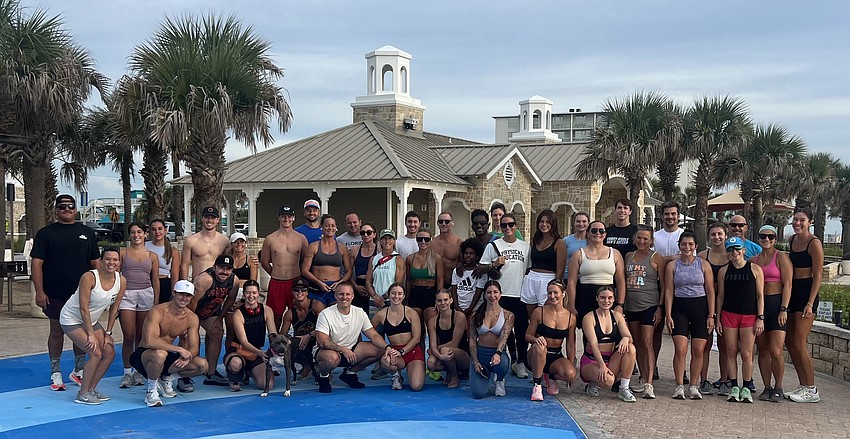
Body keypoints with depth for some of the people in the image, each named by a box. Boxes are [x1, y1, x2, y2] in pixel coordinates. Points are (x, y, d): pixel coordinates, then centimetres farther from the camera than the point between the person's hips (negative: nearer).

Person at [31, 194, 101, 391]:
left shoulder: (87, 232, 9)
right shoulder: (45, 233, 2)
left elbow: (95, 262, 12)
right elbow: (37, 263, -3)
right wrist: (39, 291, -10)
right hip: (55, 294, -2)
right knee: (57, 331, 6)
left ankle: (78, 370, 20)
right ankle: (56, 373, 15)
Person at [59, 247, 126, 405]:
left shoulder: (121, 281, -10)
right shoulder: (89, 277, -27)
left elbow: (114, 309, 0)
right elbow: (83, 308, -25)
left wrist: (108, 333, 0)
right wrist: (90, 334, -23)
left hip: (91, 320, 7)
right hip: (71, 319, -7)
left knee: (110, 353, 1)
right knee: (95, 353, -19)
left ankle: (91, 389, 15)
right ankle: (82, 394, -5)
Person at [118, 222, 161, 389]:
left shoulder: (152, 256, 11)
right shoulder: (123, 253, 7)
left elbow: (155, 281, 12)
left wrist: (156, 303, 8)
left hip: (146, 294, 1)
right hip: (126, 294, -1)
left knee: (141, 336, 5)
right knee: (128, 336, -5)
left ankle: (139, 371, 14)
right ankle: (127, 372, 5)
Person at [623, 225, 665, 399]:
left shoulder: (656, 258, -2)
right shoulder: (629, 256, 12)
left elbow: (664, 285, -2)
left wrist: (660, 307, -9)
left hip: (649, 306, -5)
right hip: (631, 306, 5)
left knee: (647, 343, -11)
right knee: (637, 343, 10)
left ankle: (649, 384, -15)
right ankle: (643, 379, 19)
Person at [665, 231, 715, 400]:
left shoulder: (703, 265, 4)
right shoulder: (672, 266, 5)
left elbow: (710, 291, 4)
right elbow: (669, 291, 3)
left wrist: (711, 315, -2)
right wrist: (668, 315, -4)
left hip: (700, 307, 0)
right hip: (679, 307, 0)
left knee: (698, 350, 0)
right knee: (680, 349, -9)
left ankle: (693, 386, 11)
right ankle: (679, 386, -3)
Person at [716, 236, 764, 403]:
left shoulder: (755, 269, 1)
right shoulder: (724, 271, 7)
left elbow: (760, 295, 1)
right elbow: (720, 296, 11)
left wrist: (760, 318, -4)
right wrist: (717, 319, 7)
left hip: (749, 316, -2)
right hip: (729, 315, 2)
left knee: (747, 354, -3)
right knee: (731, 352, 4)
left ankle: (746, 388, 9)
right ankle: (734, 388, 12)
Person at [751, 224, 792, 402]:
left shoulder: (781, 257, 0)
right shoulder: (753, 260, 14)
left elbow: (787, 284, -6)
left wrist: (784, 309, -13)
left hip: (776, 304, -5)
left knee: (776, 352, -9)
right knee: (762, 351, 6)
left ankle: (778, 388, 5)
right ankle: (767, 388, 14)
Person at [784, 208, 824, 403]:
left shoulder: (814, 243, -11)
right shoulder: (792, 240, 12)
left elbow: (818, 276, -13)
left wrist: (810, 303, -19)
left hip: (806, 292, -8)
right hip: (792, 292, 8)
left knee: (799, 343, -8)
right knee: (789, 341, 9)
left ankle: (811, 390, 1)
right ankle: (803, 386, 18)